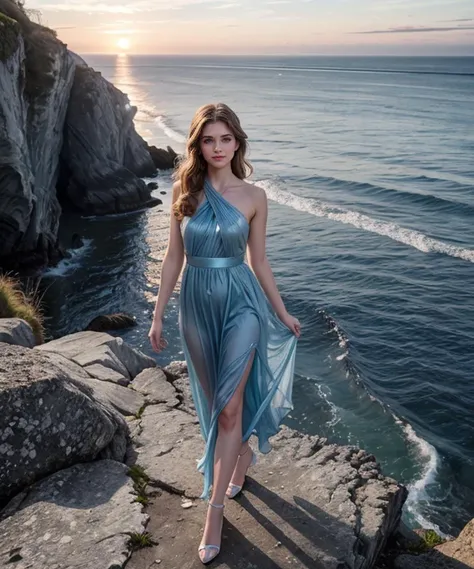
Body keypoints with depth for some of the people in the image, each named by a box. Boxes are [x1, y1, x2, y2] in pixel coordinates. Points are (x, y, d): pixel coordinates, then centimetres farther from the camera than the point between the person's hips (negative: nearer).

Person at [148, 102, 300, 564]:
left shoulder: (253, 197, -5)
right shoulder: (184, 190, 0)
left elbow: (259, 262, 4)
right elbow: (174, 256, 5)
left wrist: (282, 313, 10)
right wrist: (158, 314, 6)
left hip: (241, 303, -3)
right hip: (197, 303, 3)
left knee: (229, 407, -4)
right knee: (215, 401, 17)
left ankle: (214, 513, 9)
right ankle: (243, 455, 46)